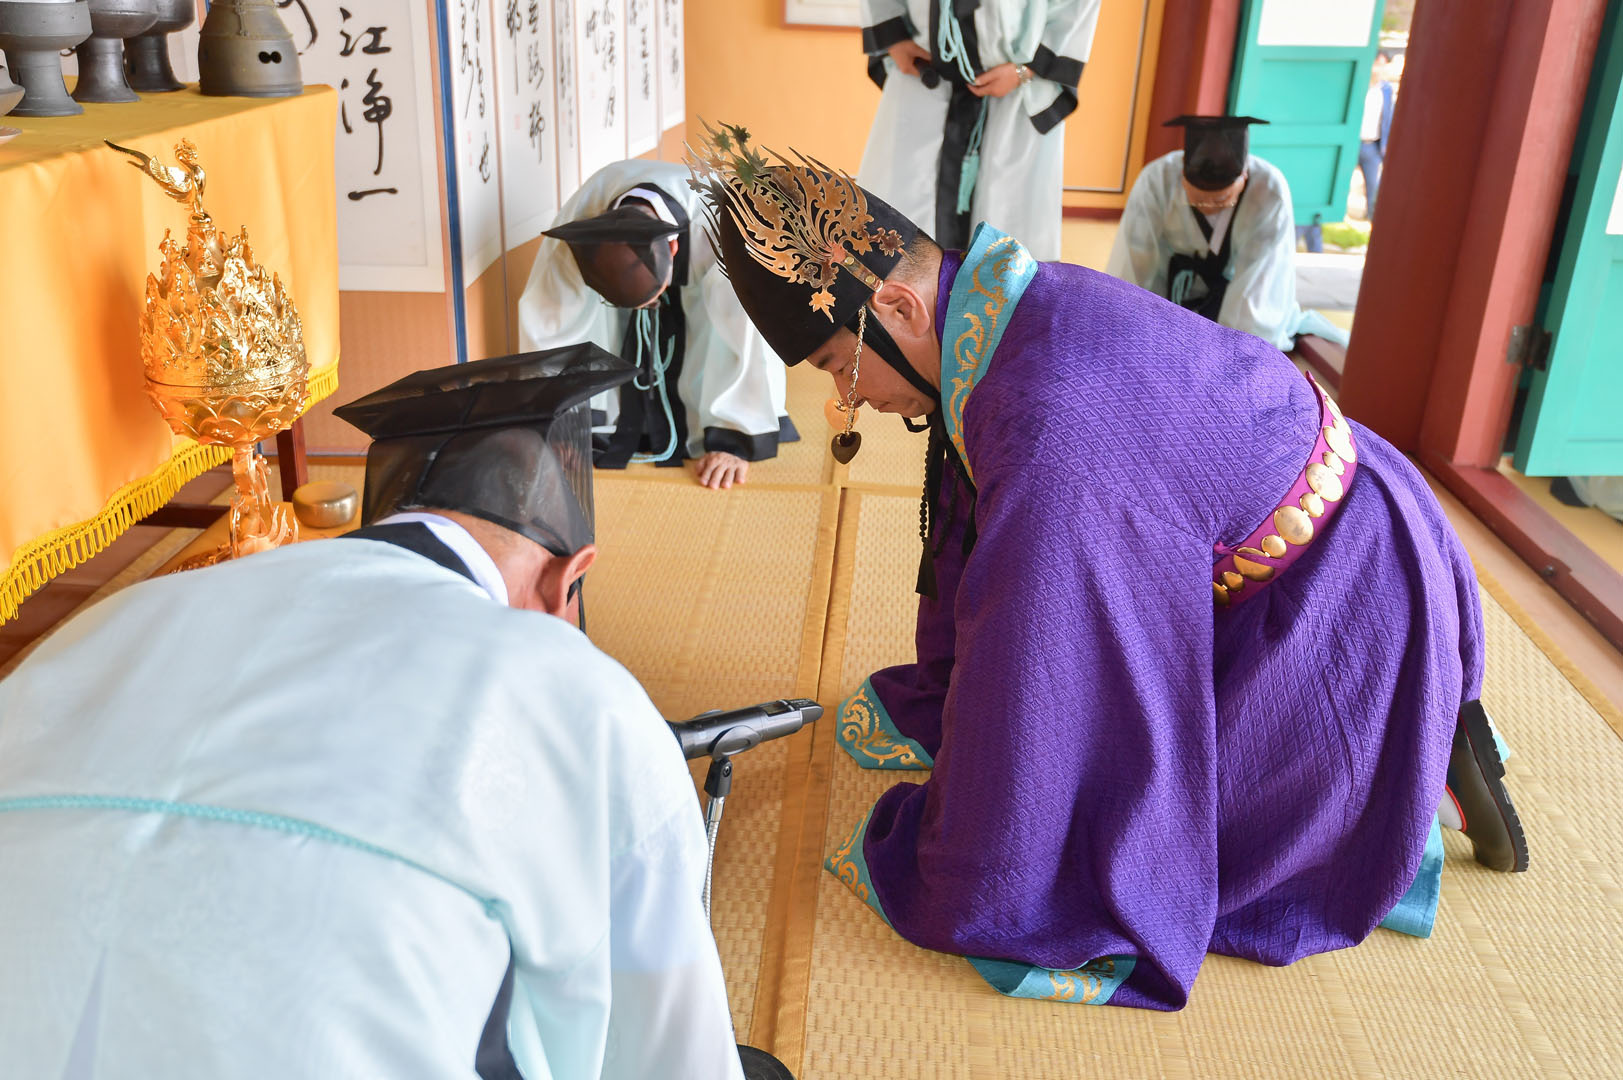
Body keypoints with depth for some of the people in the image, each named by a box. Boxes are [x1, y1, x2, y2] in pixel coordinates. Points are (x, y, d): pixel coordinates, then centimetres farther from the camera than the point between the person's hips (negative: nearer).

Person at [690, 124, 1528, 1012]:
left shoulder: (1050, 431, -37)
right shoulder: (997, 314, -6)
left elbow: (1029, 668, -30)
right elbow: (972, 541, 7)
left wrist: (954, 888, -15)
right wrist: (937, 705, 17)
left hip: (1337, 598, -9)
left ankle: (1426, 786, 9)